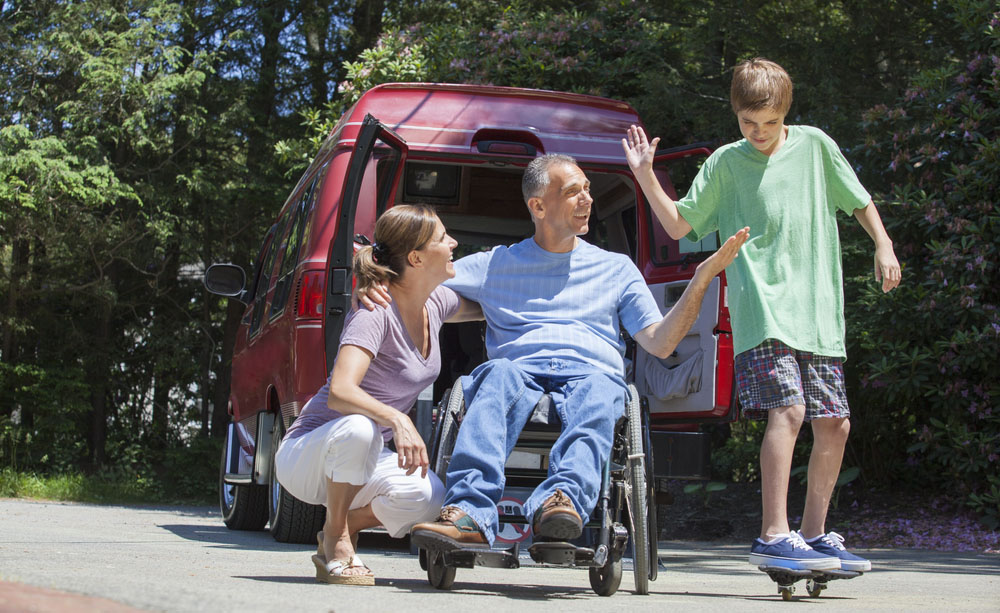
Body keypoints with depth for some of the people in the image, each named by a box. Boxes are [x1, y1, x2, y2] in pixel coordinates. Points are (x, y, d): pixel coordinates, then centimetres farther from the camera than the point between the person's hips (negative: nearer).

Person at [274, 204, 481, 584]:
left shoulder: (436, 302, -2)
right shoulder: (375, 313, -24)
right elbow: (339, 392, -38)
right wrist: (397, 419, -52)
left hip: (362, 461, 6)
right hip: (304, 455, -6)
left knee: (428, 497, -25)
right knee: (358, 428, -40)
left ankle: (348, 524, 4)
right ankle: (335, 539, -17)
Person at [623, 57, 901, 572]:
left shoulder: (813, 146, 11)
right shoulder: (726, 162, 6)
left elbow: (858, 200, 21)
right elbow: (679, 224, 7)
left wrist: (883, 247, 9)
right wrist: (645, 176, -4)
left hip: (819, 312, 4)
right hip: (762, 308, -4)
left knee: (834, 424, 3)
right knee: (787, 410, -21)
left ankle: (813, 534, 16)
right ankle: (773, 537, -18)